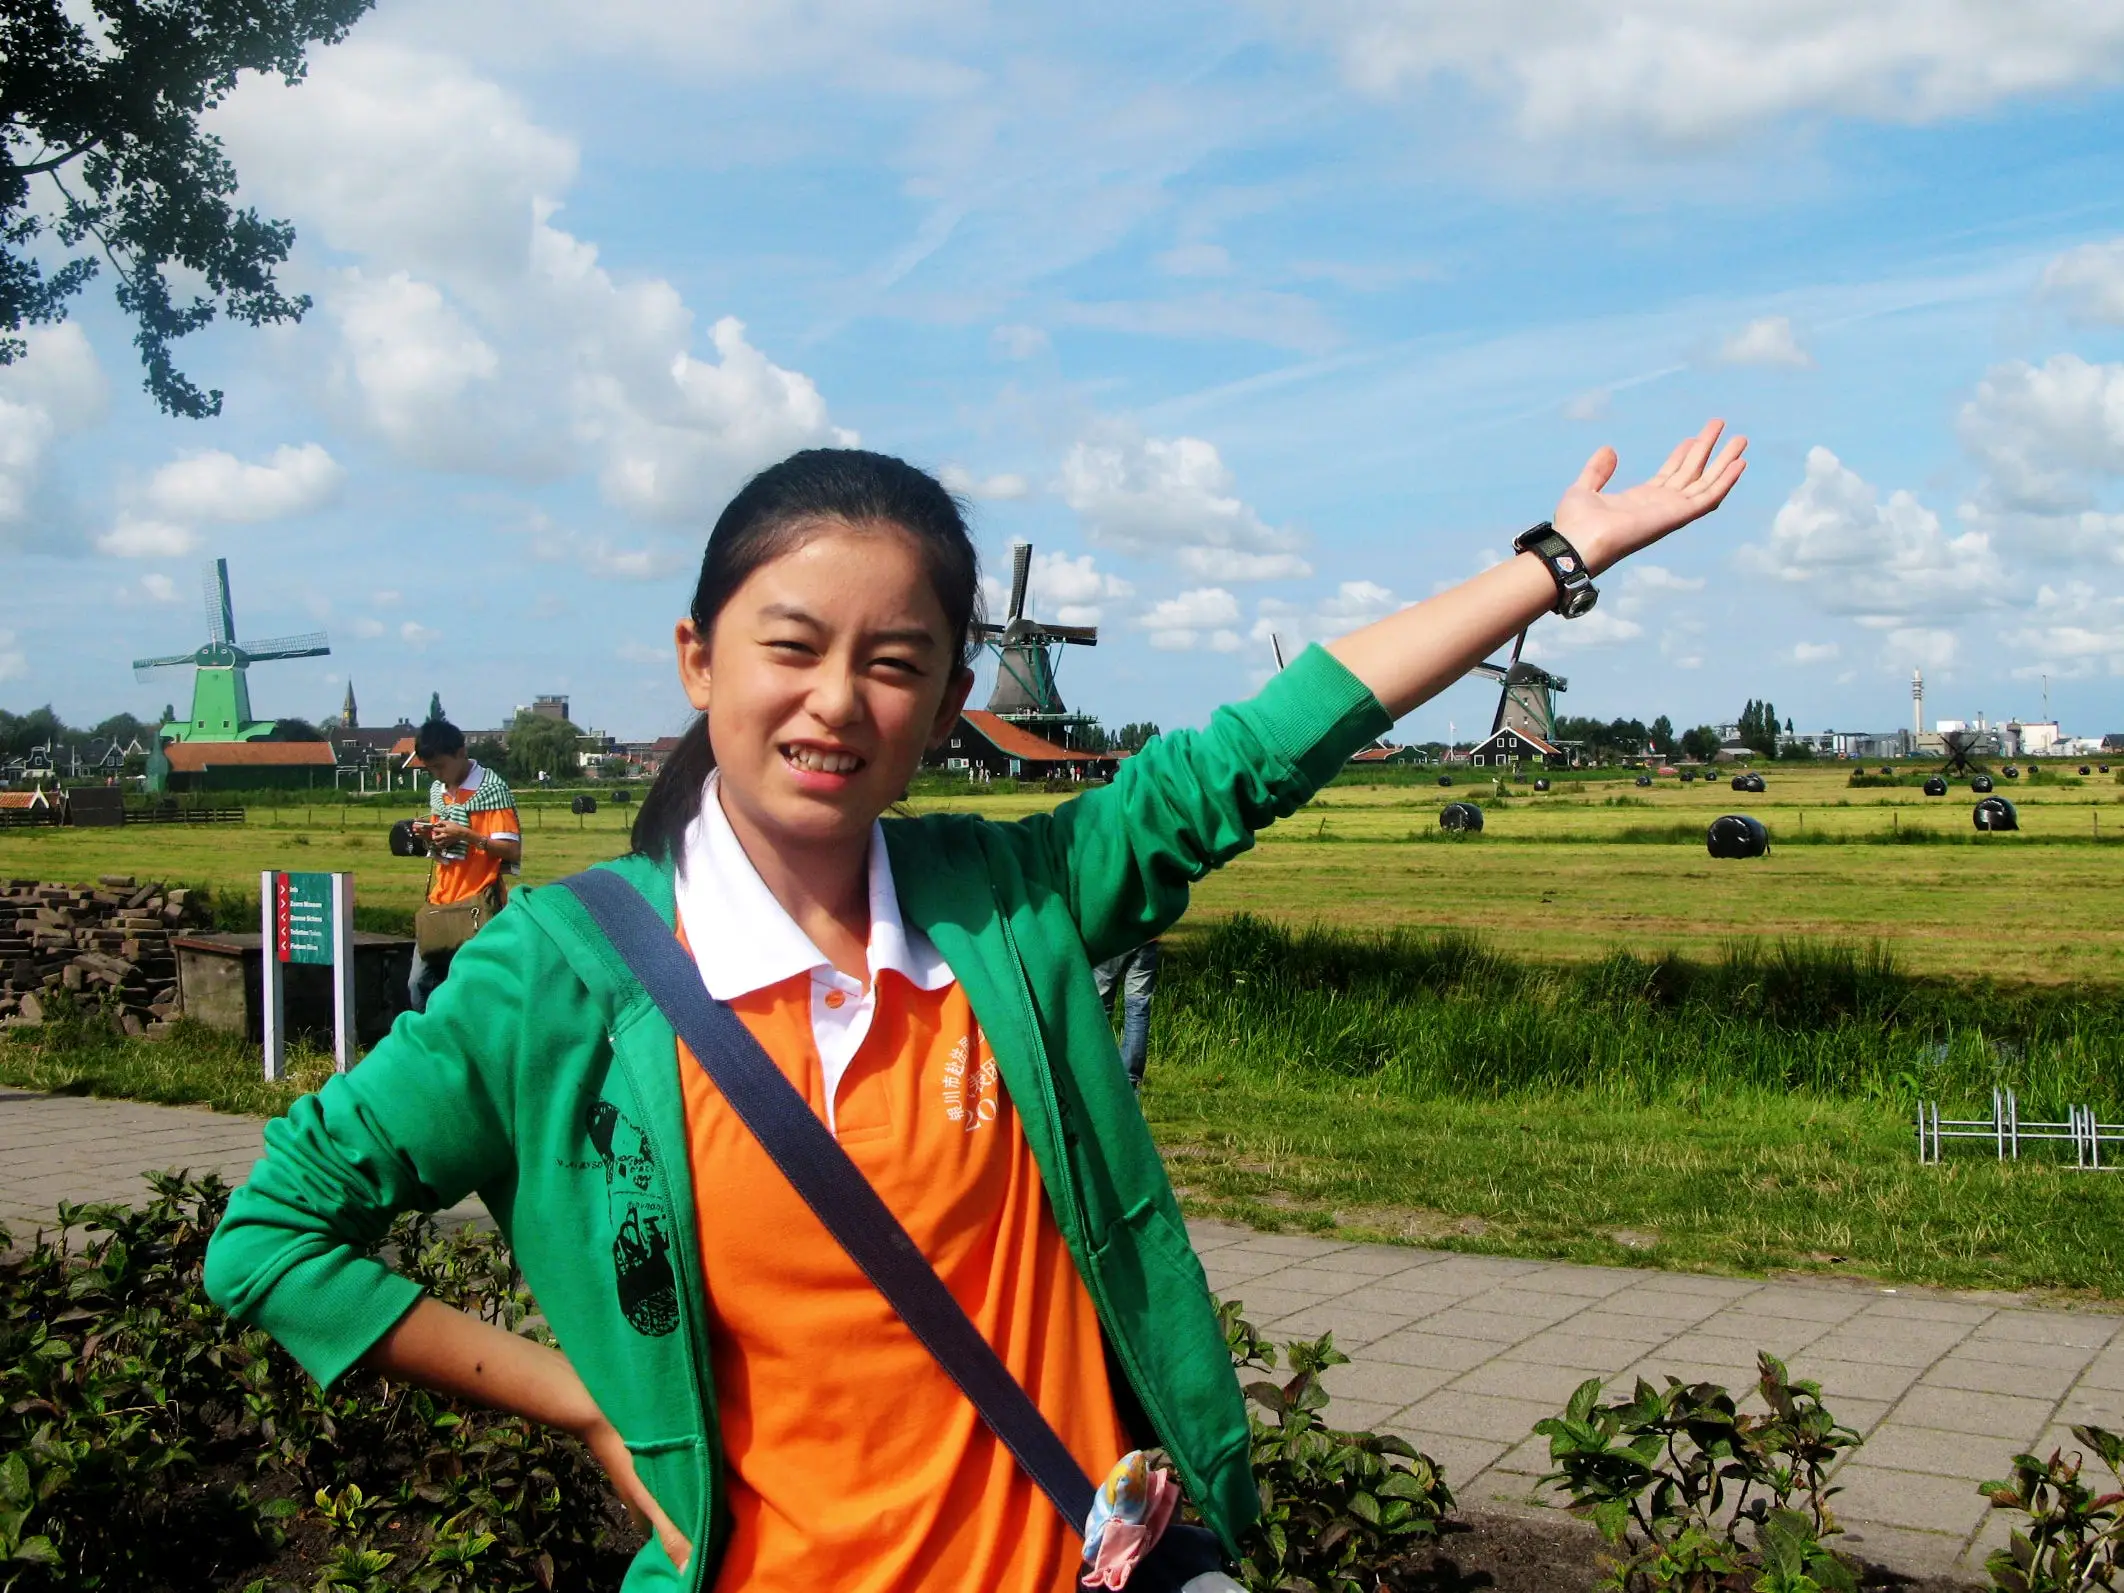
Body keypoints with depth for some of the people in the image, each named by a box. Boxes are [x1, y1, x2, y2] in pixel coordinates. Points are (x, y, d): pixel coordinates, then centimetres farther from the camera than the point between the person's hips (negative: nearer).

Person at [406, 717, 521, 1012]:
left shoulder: (491, 789, -10)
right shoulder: (437, 789, 13)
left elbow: (512, 850, -14)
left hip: (477, 905, -7)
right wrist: (429, 836, 0)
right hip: (440, 901, 7)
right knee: (419, 983, 7)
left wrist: (466, 834, -22)